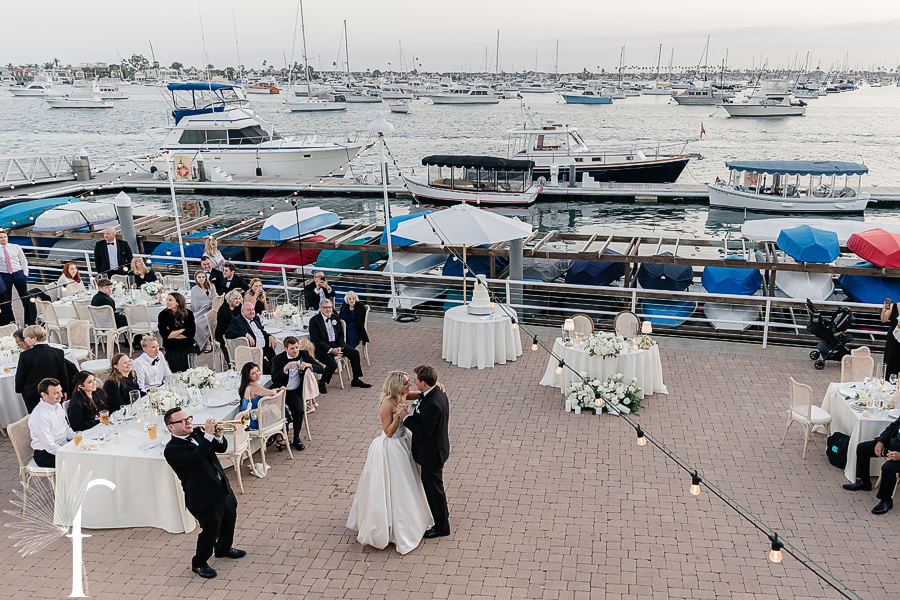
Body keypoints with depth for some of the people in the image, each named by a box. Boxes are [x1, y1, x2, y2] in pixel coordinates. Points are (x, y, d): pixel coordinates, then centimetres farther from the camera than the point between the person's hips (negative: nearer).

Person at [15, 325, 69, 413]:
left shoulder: (25, 355, -17)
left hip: (32, 396, -2)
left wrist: (19, 390, 12)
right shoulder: (59, 353, -9)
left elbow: (20, 376, -6)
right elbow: (63, 375, 1)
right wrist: (64, 391, 14)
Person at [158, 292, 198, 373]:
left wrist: (173, 335, -11)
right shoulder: (163, 315, -5)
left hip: (188, 348, 0)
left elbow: (192, 332, -11)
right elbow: (164, 334, -13)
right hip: (172, 351, 0)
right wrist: (181, 331, -10)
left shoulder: (188, 313, -4)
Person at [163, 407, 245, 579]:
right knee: (211, 528, -5)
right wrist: (208, 436, -33)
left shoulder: (197, 433, 5)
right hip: (204, 496, -8)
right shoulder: (172, 449, -17)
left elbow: (222, 448, 9)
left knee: (229, 519, 23)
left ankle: (224, 549, 49)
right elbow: (194, 458, -33)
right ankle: (199, 564, 20)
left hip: (222, 488, 8)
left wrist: (218, 436, -12)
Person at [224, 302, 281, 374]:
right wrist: (247, 335, -23)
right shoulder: (237, 321, -2)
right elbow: (228, 333, -18)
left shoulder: (255, 318, 20)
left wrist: (270, 337, 4)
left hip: (265, 348, 7)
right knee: (266, 364, -29)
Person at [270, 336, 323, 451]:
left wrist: (308, 365, -16)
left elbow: (321, 369, 2)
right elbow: (274, 381, -10)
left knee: (298, 410, -26)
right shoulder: (278, 359, 0)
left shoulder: (304, 354, 5)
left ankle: (296, 438, -5)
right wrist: (285, 369, -22)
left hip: (295, 392, 1)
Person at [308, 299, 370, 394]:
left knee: (354, 353, -7)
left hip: (336, 345, 7)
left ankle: (356, 380, 7)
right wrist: (330, 350, -21)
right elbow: (315, 340, -15)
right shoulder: (314, 320, -10)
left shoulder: (335, 318, 9)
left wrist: (340, 347, -9)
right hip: (322, 348, -7)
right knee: (332, 364, -30)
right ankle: (322, 383, -2)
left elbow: (341, 334, 11)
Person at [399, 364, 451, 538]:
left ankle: (441, 527, 26)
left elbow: (424, 432, -29)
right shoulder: (438, 391, -3)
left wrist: (406, 418, -23)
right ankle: (442, 514, 48)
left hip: (431, 452, -10)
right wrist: (412, 414, -1)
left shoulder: (433, 403, -35)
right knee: (434, 484, 28)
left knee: (433, 488, 9)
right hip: (436, 447, 10)